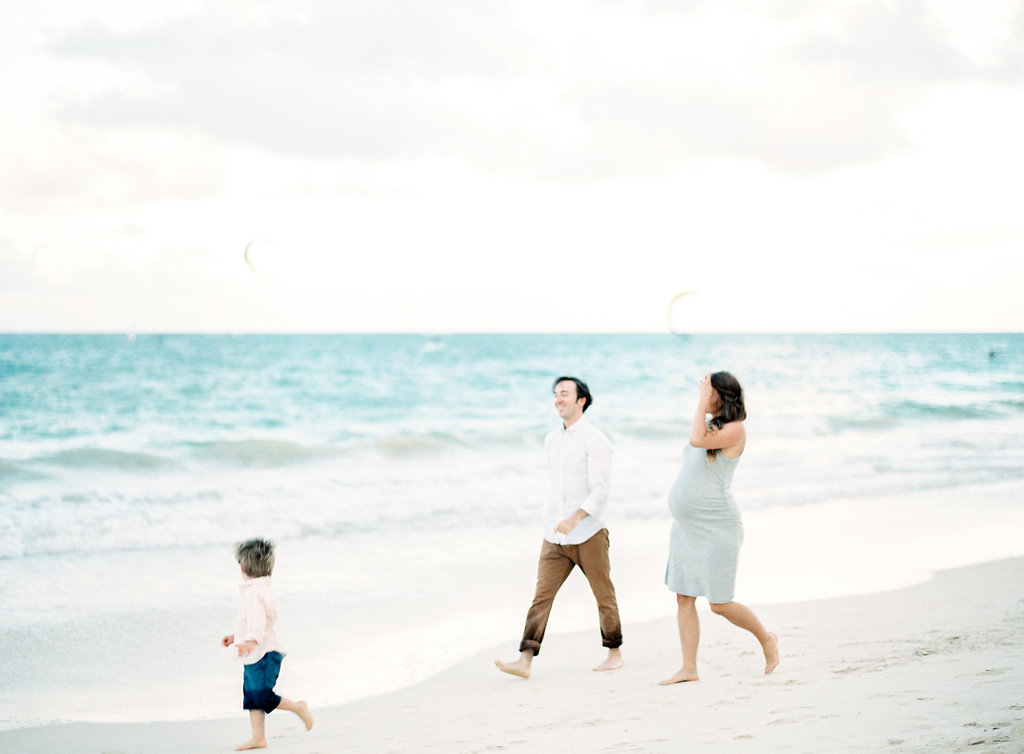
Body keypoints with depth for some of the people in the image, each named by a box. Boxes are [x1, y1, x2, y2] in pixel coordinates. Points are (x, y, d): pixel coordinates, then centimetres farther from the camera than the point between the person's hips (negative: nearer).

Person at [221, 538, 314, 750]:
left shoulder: (255, 593, -18)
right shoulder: (259, 590, 17)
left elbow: (258, 621, -34)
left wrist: (251, 641, -49)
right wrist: (235, 637, 37)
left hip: (264, 654, -11)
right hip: (255, 656, 11)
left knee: (262, 696, -12)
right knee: (251, 696, 8)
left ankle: (298, 707, 6)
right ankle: (258, 738, 9)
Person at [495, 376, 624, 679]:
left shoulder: (595, 440, -12)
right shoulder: (552, 440, 11)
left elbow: (600, 491, -18)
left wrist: (575, 518, -31)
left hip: (588, 535, -6)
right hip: (555, 538, 6)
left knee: (604, 595, 9)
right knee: (542, 594, -5)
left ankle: (614, 652, 26)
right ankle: (525, 660, -12)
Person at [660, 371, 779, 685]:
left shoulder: (734, 430, -13)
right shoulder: (711, 426, 13)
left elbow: (697, 440, -29)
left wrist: (702, 402, -21)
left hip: (716, 528, -8)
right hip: (685, 527, 8)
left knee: (719, 604, -2)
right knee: (684, 598, 3)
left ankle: (766, 639, 21)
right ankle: (689, 668, 7)